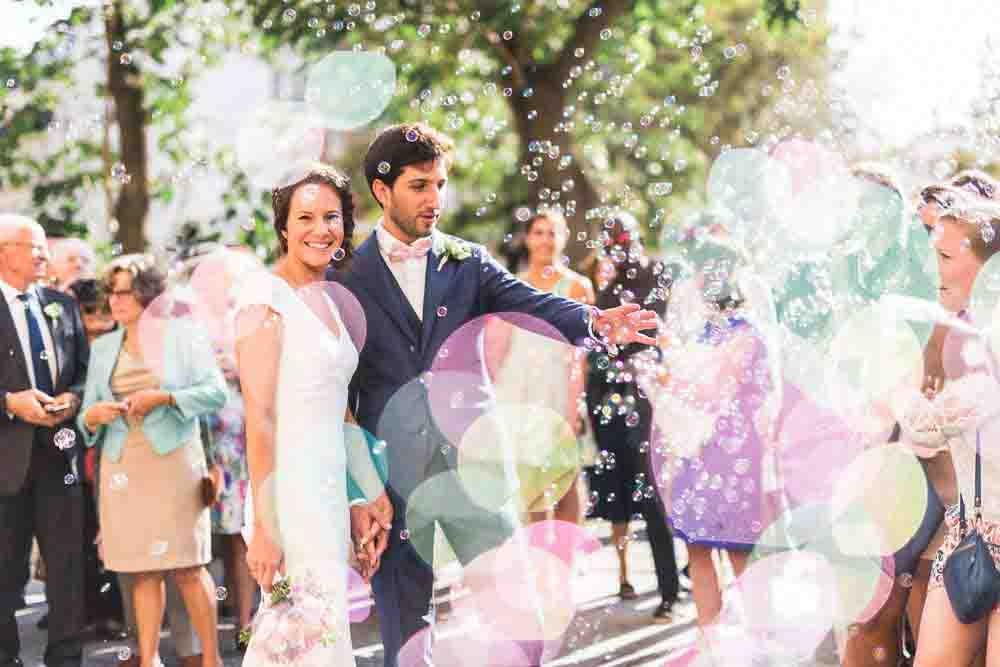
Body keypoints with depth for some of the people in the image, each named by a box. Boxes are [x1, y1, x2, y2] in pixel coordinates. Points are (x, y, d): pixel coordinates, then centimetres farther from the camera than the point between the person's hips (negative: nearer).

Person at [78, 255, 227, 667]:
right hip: (123, 465, 4)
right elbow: (87, 411, 12)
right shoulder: (103, 347, 14)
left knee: (186, 565, -5)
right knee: (143, 569, 3)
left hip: (173, 461, -4)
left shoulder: (182, 336, 2)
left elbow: (216, 392, -6)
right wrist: (91, 416, -10)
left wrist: (163, 397, -14)